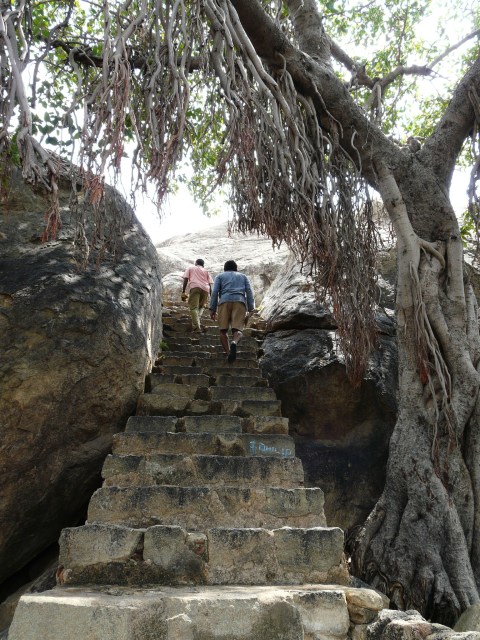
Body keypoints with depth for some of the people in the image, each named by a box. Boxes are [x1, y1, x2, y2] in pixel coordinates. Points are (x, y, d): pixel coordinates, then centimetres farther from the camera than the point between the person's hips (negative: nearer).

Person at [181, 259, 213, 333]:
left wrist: (183, 292, 5)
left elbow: (185, 279, 9)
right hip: (205, 289, 3)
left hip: (194, 287, -3)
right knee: (201, 307, 18)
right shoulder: (206, 271, 28)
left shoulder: (190, 268, 25)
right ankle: (199, 323, -3)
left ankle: (197, 327, -23)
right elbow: (210, 284, 16)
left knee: (194, 307, -9)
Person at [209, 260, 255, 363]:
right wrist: (251, 309, 6)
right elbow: (249, 292, 13)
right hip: (240, 302, 1)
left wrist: (212, 309, 5)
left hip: (225, 301, 0)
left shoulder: (220, 276, 25)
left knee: (223, 330, 4)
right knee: (237, 330, -10)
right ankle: (234, 343, -41)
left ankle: (228, 353, -12)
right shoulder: (243, 276, 30)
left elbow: (215, 292, 9)